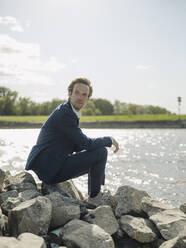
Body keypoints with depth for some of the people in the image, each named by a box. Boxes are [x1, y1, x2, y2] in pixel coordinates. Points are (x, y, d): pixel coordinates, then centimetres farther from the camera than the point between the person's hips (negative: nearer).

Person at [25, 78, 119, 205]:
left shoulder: (69, 112, 13)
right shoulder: (64, 113, -18)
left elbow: (78, 145, 18)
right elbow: (85, 143, -21)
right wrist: (109, 140, -5)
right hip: (49, 169, -10)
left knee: (95, 161, 23)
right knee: (101, 152, -12)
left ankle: (97, 194, 31)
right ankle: (94, 197, 3)